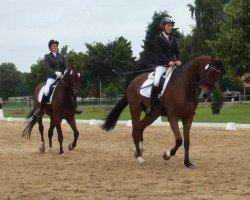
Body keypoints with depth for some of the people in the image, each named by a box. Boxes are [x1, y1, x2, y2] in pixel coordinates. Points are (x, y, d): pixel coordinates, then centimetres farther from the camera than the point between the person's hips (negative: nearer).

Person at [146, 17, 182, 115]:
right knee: (157, 82, -27)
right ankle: (151, 105, -18)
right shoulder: (158, 38, 0)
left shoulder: (173, 39, 16)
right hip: (162, 65, -5)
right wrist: (168, 61, -22)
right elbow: (159, 52, -10)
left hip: (173, 64, 5)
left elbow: (177, 52, 14)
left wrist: (178, 60, -7)